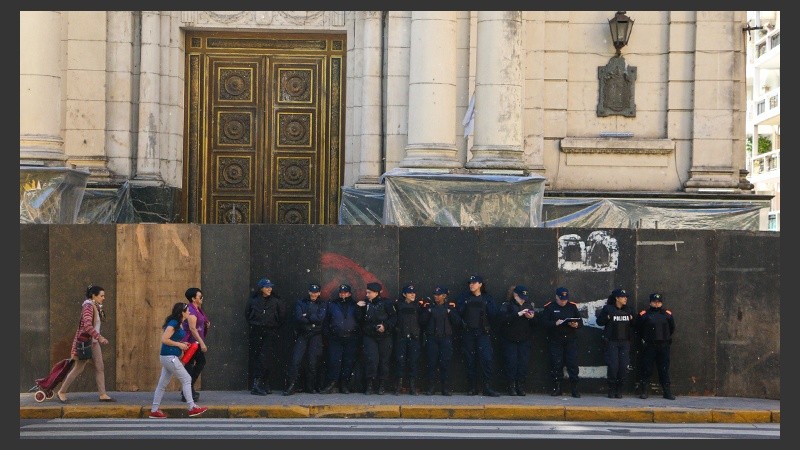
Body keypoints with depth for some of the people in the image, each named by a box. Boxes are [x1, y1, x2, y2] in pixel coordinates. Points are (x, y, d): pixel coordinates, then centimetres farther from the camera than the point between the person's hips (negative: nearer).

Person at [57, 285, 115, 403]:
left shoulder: (96, 308, 11)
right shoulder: (88, 307, -18)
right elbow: (87, 325, -29)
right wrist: (99, 337, -30)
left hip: (94, 342, 9)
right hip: (85, 341, -9)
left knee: (100, 368, 4)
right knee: (78, 368, -1)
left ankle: (103, 394, 5)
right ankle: (62, 392, 11)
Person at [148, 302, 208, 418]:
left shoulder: (179, 324, 14)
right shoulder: (173, 324, -15)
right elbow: (164, 339, -20)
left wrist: (182, 344, 10)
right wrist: (179, 344, -14)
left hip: (168, 357, 10)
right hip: (170, 357, -10)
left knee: (163, 384, 11)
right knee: (186, 379, -4)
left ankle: (154, 411, 14)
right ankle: (192, 408, -1)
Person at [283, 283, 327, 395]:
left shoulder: (322, 305, 11)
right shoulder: (300, 303, 11)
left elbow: (320, 318, -7)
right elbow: (298, 318, -5)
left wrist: (306, 316, -6)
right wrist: (313, 320, -6)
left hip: (315, 336, 0)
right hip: (302, 335, 0)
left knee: (313, 361, -2)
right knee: (295, 360, -10)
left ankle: (311, 387, 6)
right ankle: (292, 385, -8)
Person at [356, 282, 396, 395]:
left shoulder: (385, 303, -2)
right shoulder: (364, 303, 7)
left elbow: (393, 318, -1)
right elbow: (360, 320, 4)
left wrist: (385, 326, -14)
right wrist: (360, 309, -9)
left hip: (384, 336, -1)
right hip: (369, 336, 1)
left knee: (384, 360, 3)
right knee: (371, 360, -11)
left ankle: (382, 385, 12)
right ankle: (370, 385, -3)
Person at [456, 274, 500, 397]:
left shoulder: (488, 298, 11)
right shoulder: (464, 297, 12)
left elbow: (493, 314, 0)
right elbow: (459, 313, 2)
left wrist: (485, 305, -8)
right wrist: (465, 304, -9)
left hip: (483, 333, -1)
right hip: (468, 333, 1)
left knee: (487, 359, -13)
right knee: (470, 361, 1)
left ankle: (487, 387, -10)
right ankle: (473, 388, 8)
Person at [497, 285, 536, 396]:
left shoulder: (528, 305, 13)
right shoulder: (507, 305, 0)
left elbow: (536, 323, 12)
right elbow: (503, 317, -19)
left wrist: (532, 317, -10)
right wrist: (518, 314, -25)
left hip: (525, 340, 3)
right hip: (510, 340, -3)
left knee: (524, 363, -3)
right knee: (511, 363, -6)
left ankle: (521, 387, 4)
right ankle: (511, 387, 2)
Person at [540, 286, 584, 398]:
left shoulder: (572, 307, 10)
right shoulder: (549, 307, 3)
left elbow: (581, 322, 12)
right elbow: (542, 321, -6)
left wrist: (576, 324, -11)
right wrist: (555, 323, -19)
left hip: (571, 340, 1)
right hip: (555, 341, -1)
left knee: (573, 363, -4)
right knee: (556, 364, 0)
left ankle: (574, 389, 1)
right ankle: (557, 388, 9)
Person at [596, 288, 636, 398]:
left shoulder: (629, 310, 11)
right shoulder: (607, 309, -1)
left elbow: (634, 325, 16)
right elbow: (599, 322, -1)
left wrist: (632, 320, -4)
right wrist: (607, 318, -16)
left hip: (625, 342, 3)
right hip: (611, 342, -3)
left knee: (624, 366, -3)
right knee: (613, 366, -8)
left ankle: (619, 390, 8)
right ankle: (611, 390, 5)